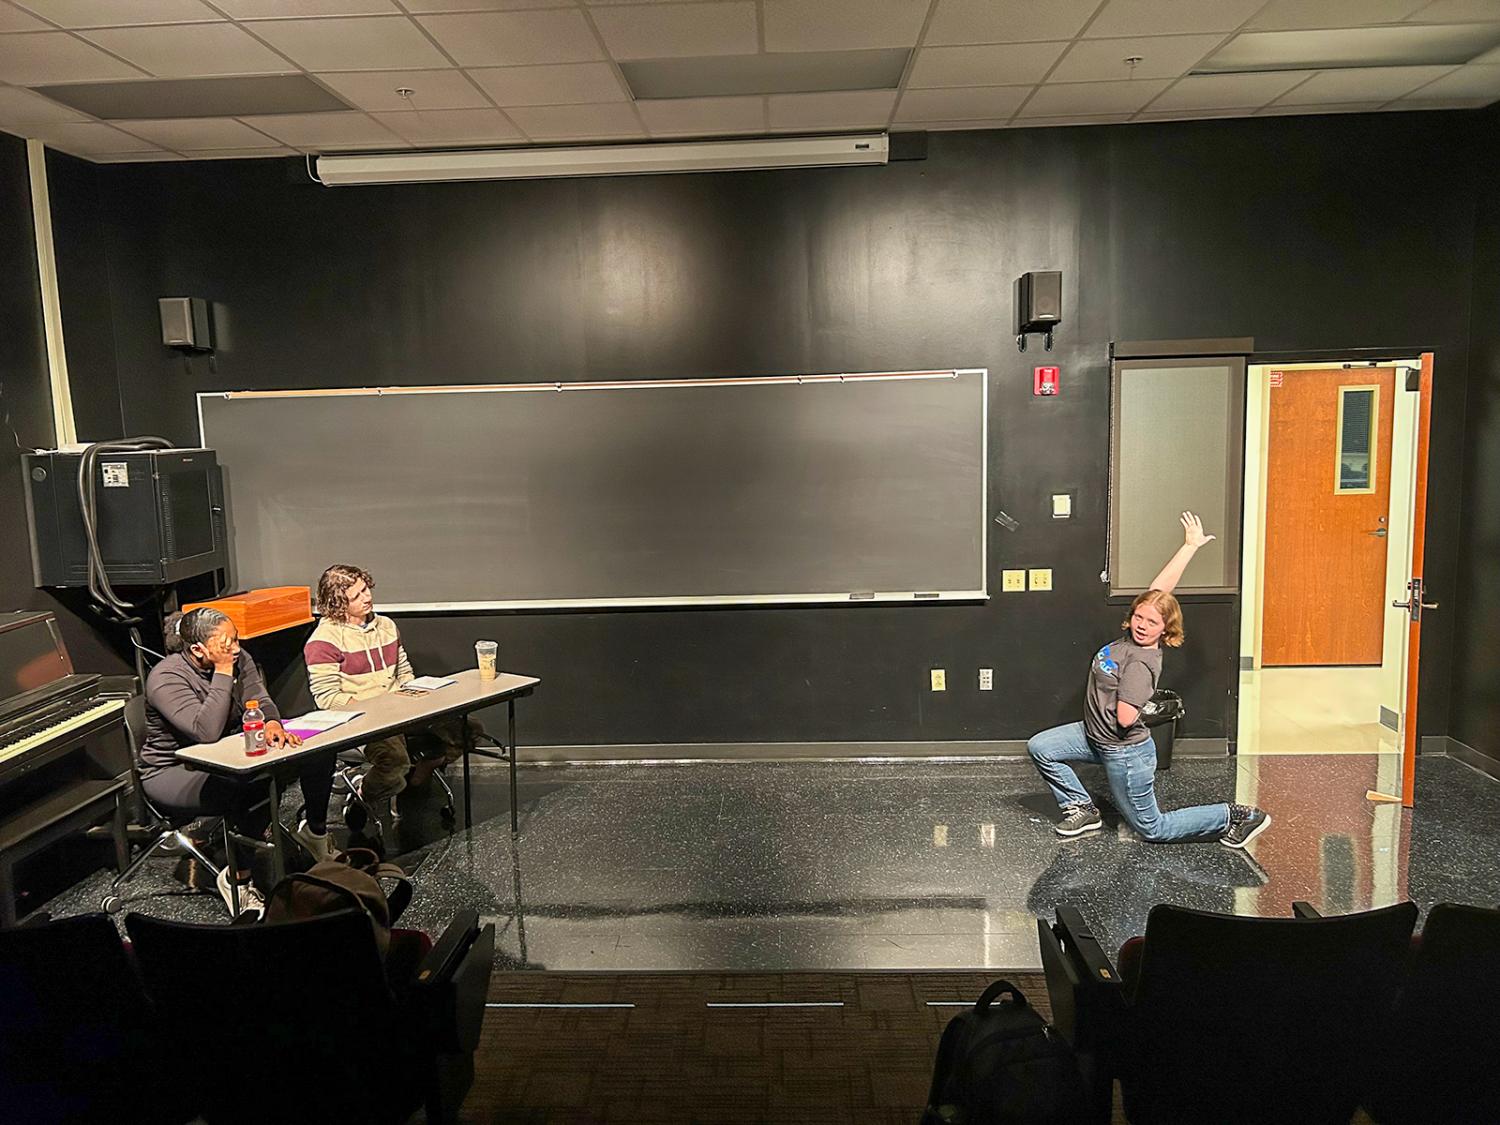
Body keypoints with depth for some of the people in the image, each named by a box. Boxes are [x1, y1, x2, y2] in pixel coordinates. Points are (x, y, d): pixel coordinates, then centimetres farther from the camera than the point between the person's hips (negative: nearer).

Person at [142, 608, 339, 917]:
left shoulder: (238, 659, -3)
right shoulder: (166, 679, -24)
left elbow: (258, 700, -9)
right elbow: (206, 731, -35)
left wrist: (272, 724, -32)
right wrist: (222, 673, -33)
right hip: (174, 772, -7)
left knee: (319, 750, -9)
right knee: (256, 788, -37)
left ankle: (315, 832, 12)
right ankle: (236, 878, -18)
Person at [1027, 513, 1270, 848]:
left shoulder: (1141, 663, -27)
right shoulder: (1134, 634, -6)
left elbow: (1126, 718, -33)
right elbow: (1161, 588, -5)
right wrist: (1189, 546, 2)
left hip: (1124, 752, -8)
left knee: (1154, 830, 6)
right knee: (1039, 747, 3)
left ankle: (1235, 816, 15)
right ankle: (1082, 809, 14)